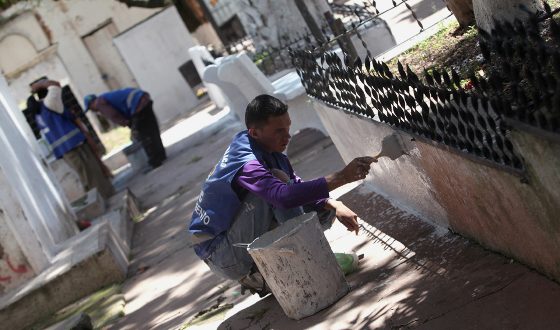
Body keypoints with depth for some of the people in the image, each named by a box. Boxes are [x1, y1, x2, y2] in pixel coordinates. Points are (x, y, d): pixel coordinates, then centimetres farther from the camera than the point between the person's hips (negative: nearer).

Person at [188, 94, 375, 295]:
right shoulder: (244, 163, -29)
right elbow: (285, 196, -45)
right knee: (278, 180, -27)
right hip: (219, 254, -9)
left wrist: (334, 206, -16)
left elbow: (299, 188, 2)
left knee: (323, 210, 4)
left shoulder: (269, 152, 0)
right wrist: (341, 177, -46)